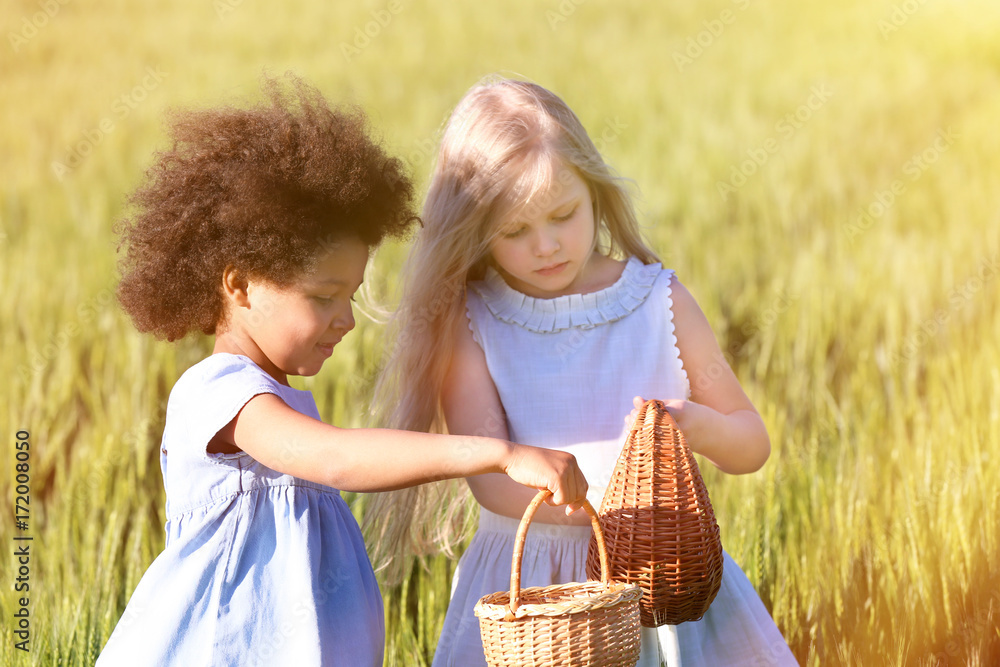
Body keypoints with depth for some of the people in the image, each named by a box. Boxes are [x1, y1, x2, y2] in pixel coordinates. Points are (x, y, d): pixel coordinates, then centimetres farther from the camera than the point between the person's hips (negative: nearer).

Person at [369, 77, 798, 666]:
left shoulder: (659, 302, 1)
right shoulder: (471, 321, -4)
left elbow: (753, 446, 6)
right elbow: (488, 473, -15)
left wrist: (700, 427, -16)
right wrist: (609, 501, -29)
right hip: (530, 587, -1)